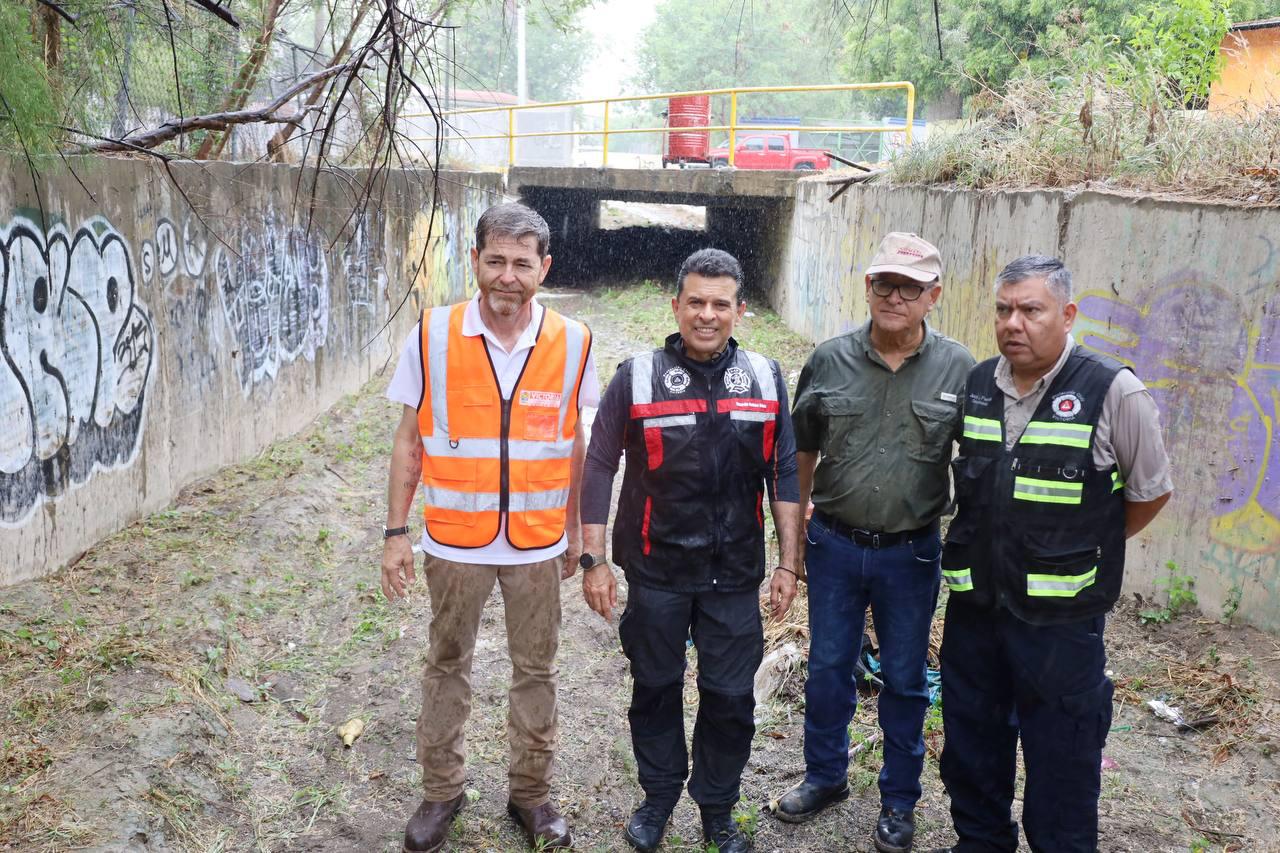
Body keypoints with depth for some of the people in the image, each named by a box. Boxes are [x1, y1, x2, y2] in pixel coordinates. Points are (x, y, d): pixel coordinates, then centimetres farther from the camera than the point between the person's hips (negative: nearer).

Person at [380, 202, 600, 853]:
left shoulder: (571, 342, -6)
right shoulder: (432, 336, -9)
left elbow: (574, 443, 4)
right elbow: (409, 440, -2)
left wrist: (573, 529, 9)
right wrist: (396, 533, -3)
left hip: (538, 542, 1)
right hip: (454, 540, 0)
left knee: (535, 671, 13)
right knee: (447, 666, 15)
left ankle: (531, 793, 32)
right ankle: (441, 791, 34)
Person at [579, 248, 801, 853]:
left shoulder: (765, 379, 0)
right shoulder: (637, 377, -6)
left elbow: (783, 475, 4)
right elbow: (599, 468, -3)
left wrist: (787, 564, 2)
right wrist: (594, 560, -5)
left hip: (735, 577, 1)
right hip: (656, 573, -1)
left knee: (731, 697, 9)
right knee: (656, 690, 15)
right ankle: (658, 797, 37)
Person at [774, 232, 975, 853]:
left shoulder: (958, 369, -6)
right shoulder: (830, 360, -3)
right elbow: (802, 454, 5)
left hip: (911, 552, -1)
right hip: (834, 545, 1)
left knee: (905, 679, 13)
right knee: (827, 669, 15)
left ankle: (900, 800, 33)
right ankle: (825, 776, 37)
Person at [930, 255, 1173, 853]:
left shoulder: (1113, 392, -12)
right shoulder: (977, 384, 3)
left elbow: (1150, 493, -1)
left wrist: (1083, 551, 5)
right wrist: (985, 547, 11)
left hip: (1060, 618, -5)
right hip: (974, 604, 5)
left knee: (1060, 761, 9)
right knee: (971, 747, 20)